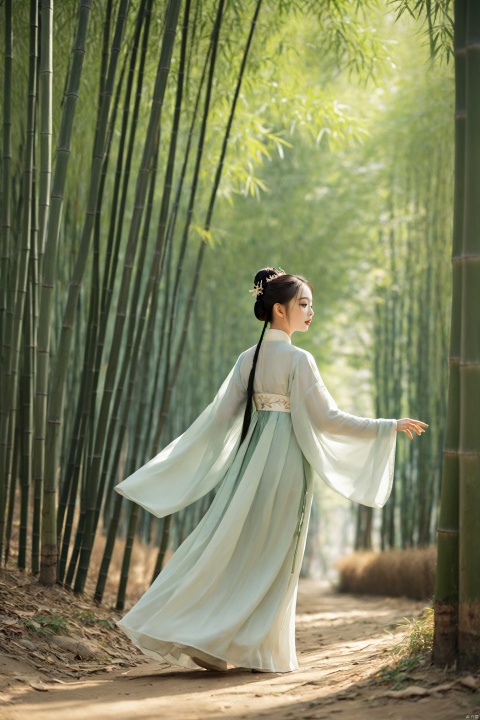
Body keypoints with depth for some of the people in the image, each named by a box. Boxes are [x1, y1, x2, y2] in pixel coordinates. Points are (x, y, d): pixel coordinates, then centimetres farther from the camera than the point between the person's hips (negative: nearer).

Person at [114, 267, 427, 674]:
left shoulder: (247, 359, 7)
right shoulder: (299, 360, -12)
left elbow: (221, 417, 7)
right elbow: (327, 418, -13)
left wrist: (173, 467, 17)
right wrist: (390, 427, -6)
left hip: (250, 458, 6)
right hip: (286, 462, -6)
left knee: (230, 546, 10)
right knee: (273, 558, 2)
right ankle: (262, 651, 7)